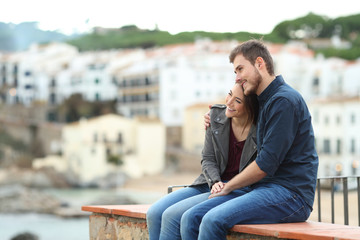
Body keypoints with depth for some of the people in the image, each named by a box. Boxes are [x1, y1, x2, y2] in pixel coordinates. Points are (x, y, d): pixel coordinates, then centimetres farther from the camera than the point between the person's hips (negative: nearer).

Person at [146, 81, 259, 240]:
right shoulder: (216, 115, 0)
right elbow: (207, 159, 5)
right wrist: (215, 182, -14)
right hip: (208, 185, 6)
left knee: (172, 216, -22)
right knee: (154, 213, -12)